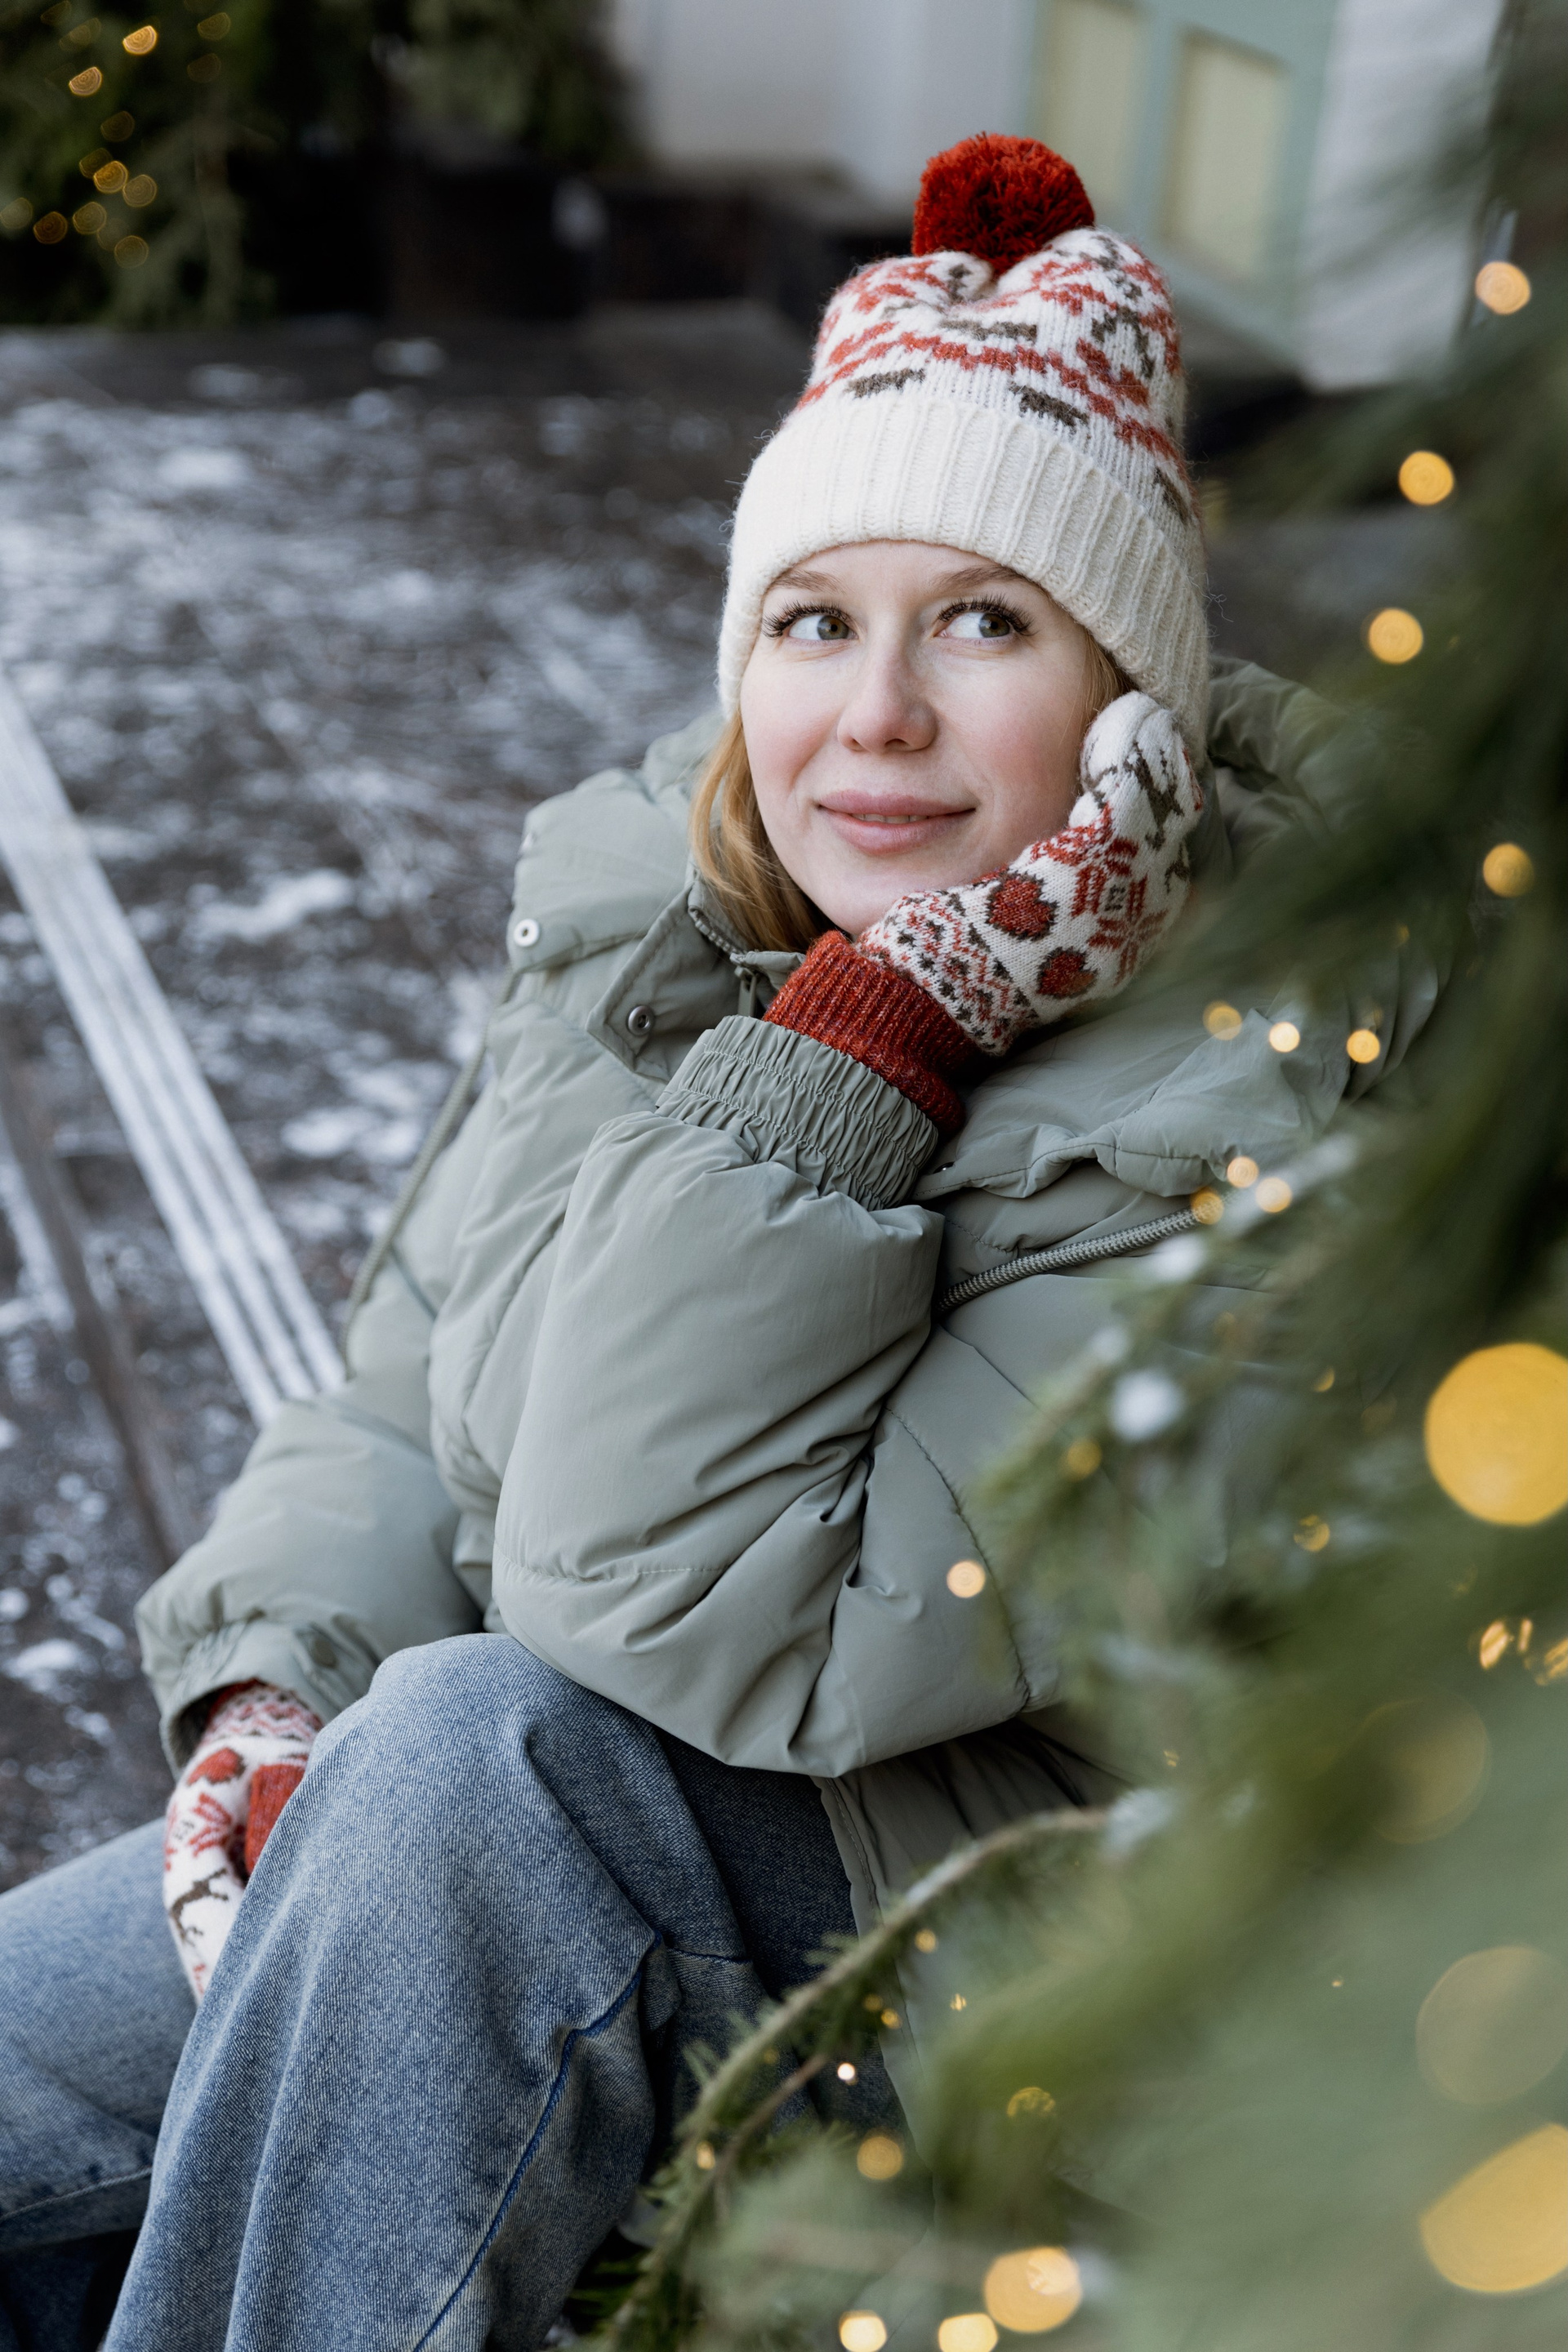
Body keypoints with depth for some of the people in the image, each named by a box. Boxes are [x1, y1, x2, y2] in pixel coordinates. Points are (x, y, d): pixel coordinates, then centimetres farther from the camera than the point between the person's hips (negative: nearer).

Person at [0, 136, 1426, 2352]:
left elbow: (703, 1621, -29)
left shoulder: (1229, 1121, -25)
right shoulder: (655, 906, -3)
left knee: (466, 1732, -33)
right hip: (536, 1838, 6)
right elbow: (410, 1395, 4)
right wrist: (265, 1699, -13)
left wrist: (873, 1030, -32)